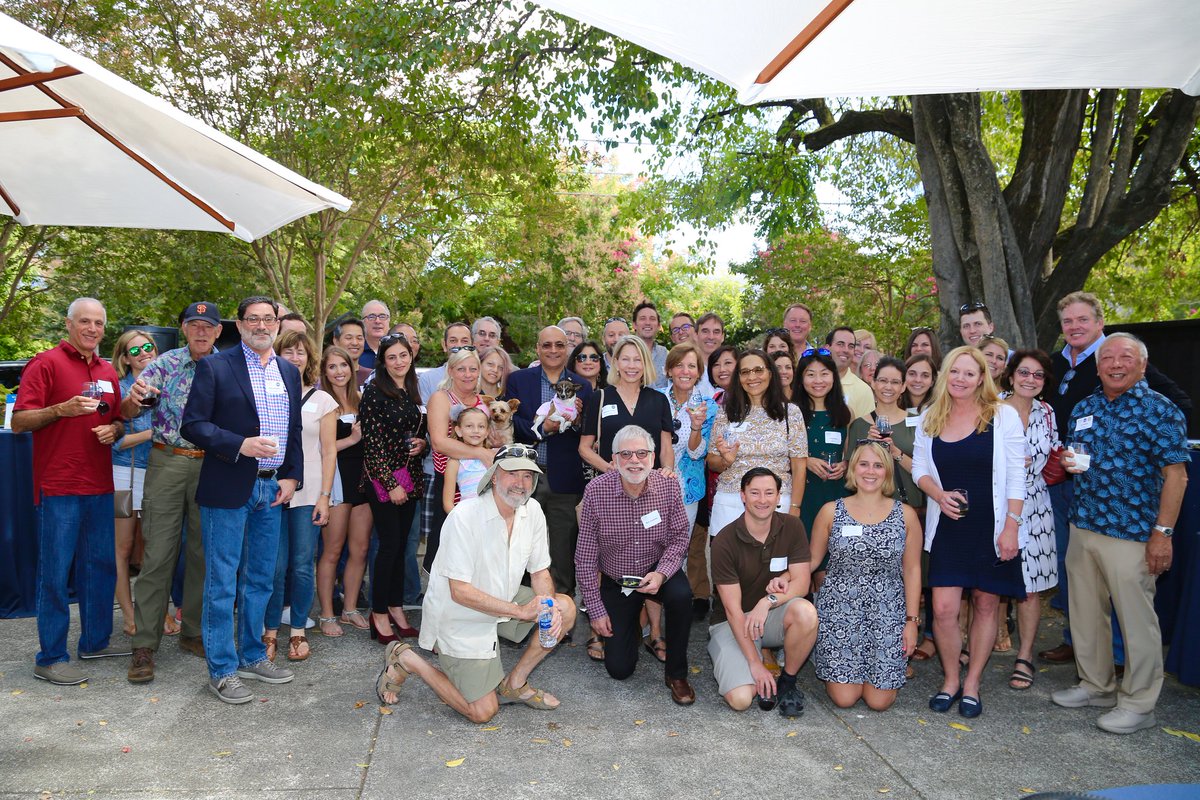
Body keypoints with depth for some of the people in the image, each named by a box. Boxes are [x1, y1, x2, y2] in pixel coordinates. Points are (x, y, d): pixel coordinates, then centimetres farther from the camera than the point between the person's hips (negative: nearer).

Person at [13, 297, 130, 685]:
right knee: (55, 573, -1)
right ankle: (50, 658, 9)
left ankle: (96, 640, 27)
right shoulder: (47, 363, -5)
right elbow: (19, 421, -9)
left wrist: (114, 429, 2)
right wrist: (62, 409, -23)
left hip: (100, 486, 7)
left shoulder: (108, 372, 14)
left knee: (101, 566, 13)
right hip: (59, 487, -7)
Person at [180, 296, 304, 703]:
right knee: (222, 583, 2)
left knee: (260, 579, 14)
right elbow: (193, 424, -9)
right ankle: (222, 670, 13)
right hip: (229, 489, -5)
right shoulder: (215, 367, -4)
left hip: (272, 489, 5)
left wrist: (291, 476, 6)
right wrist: (240, 445, -20)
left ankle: (252, 656, 28)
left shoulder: (289, 372, 12)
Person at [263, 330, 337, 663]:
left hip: (308, 494, 0)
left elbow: (329, 452, 5)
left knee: (302, 566, 2)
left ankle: (298, 632, 16)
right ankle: (271, 633, 14)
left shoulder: (323, 400, 7)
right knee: (276, 566, -1)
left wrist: (325, 496, -3)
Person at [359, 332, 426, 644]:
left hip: (410, 477, 6)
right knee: (390, 544, -4)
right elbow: (371, 442, -13)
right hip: (382, 479, -6)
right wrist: (391, 483, -15)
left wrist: (422, 442, -1)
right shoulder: (375, 391, -9)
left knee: (400, 544, 11)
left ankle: (396, 608, 21)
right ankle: (379, 614, 8)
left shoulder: (412, 391, 12)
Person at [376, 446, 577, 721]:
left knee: (565, 608, -9)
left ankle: (514, 683, 6)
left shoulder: (532, 511, -6)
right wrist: (521, 611, -30)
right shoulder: (465, 516, -27)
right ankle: (405, 659, 12)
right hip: (460, 617, -7)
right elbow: (460, 591, -26)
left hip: (502, 601, 7)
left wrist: (550, 607, -18)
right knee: (482, 712, -6)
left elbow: (540, 572, 3)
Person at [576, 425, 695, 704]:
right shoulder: (596, 491, -20)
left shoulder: (668, 485, -17)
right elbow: (585, 556, -13)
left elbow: (679, 536, -7)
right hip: (615, 580, 0)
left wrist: (661, 573, -26)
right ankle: (631, 628, 36)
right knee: (618, 668, -1)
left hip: (657, 570, 0)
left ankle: (676, 673, -9)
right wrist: (595, 610, -11)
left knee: (681, 595, -34)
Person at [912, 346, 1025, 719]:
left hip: (991, 527, -2)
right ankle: (950, 679, 19)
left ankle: (972, 683, 24)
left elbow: (1016, 476, -5)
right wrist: (939, 494, -9)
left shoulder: (1003, 415, -5)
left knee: (985, 604, 8)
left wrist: (1011, 526, -10)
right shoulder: (930, 419, 5)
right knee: (943, 608, -4)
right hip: (947, 527, 2)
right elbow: (920, 469, 11)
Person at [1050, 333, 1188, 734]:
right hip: (1082, 526, 7)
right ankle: (1095, 685, 31)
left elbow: (1176, 474, -10)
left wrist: (1163, 532, -15)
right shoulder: (1083, 409, 11)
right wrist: (1068, 462, -1)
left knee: (1136, 619, 1)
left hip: (1131, 534, -6)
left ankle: (1138, 704, 16)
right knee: (1085, 612, 14)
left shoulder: (1159, 409, -7)